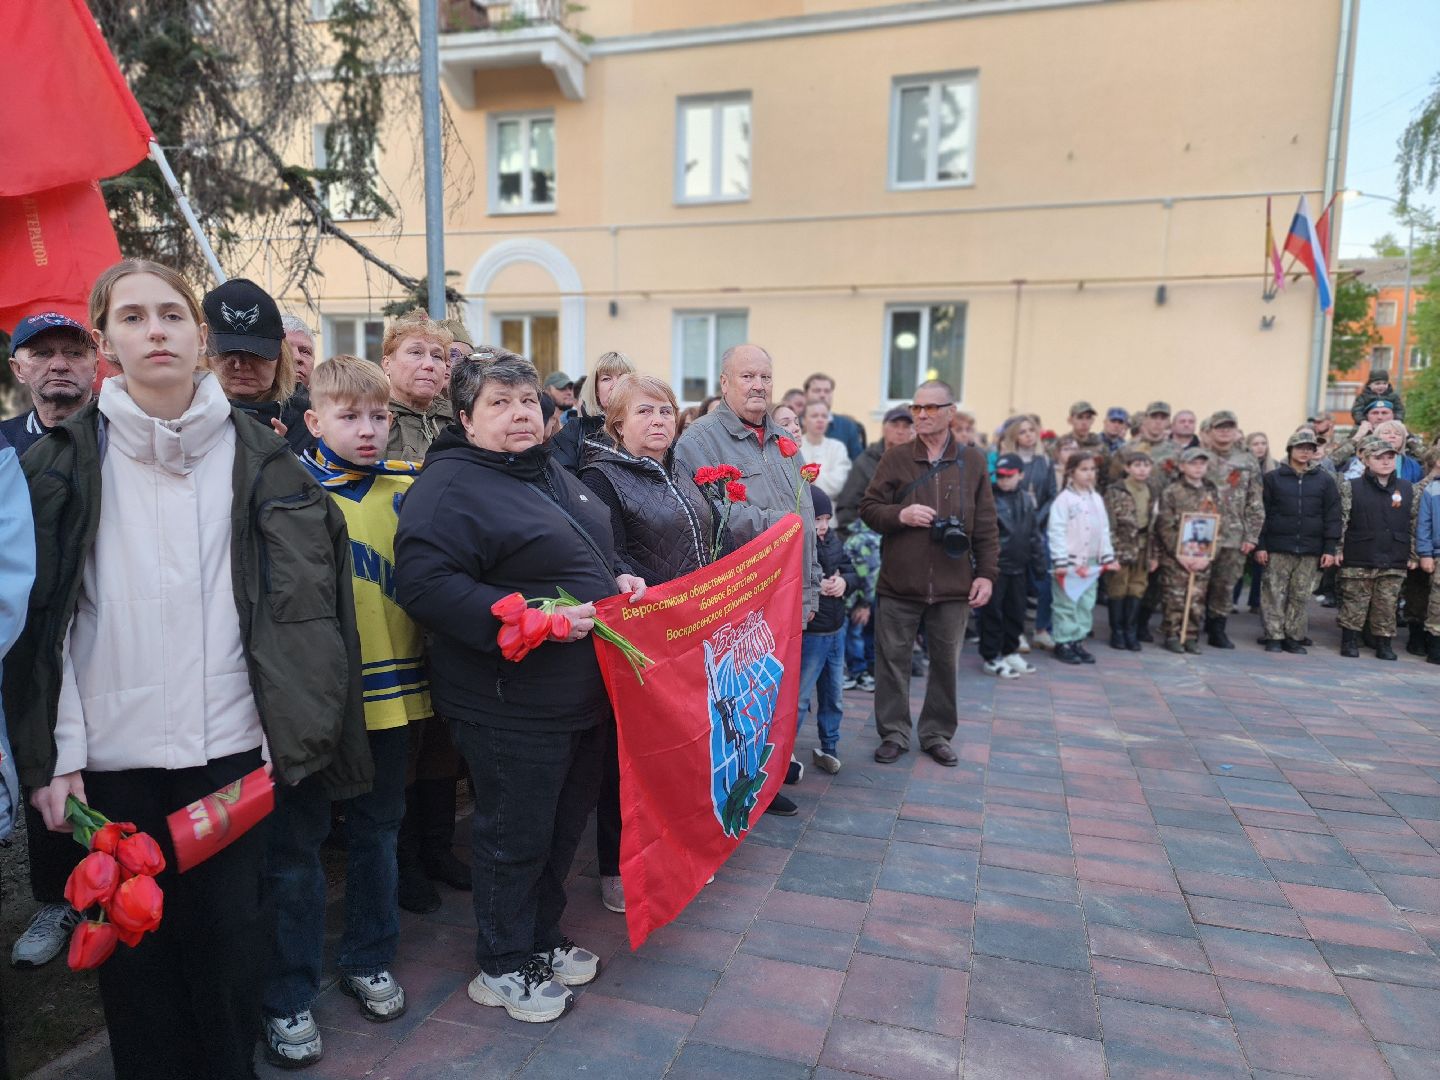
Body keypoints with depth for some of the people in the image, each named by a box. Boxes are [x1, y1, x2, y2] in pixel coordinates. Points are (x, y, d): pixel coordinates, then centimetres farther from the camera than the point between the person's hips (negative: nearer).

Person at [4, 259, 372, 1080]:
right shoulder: (68, 461, 2)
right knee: (134, 944, 11)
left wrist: (291, 730, -2)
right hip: (114, 754, 0)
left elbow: (293, 606, 2)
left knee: (231, 935, 9)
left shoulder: (257, 456, 3)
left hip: (231, 746, 0)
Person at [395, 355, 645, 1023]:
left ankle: (542, 939, 41)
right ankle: (503, 968, 28)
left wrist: (617, 581, 6)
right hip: (512, 708, -9)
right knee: (516, 836, 6)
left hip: (583, 693, 9)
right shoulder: (449, 486, -15)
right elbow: (423, 583, -26)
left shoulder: (550, 473, 14)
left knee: (566, 823, 21)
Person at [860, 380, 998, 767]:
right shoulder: (896, 458, 3)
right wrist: (899, 515, -15)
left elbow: (986, 525, 6)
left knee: (946, 662, 10)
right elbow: (868, 508, 4)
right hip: (899, 582, 0)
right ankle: (893, 733, 21)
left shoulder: (972, 460, 5)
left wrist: (986, 572, 1)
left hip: (953, 586, 1)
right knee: (893, 659, 6)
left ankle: (937, 734, 26)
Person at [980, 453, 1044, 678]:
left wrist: (1039, 561, 14)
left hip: (1018, 566, 6)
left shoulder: (1026, 499, 9)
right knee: (993, 612, 1)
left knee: (1016, 611, 15)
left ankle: (1010, 651, 31)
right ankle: (991, 658, 10)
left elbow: (1034, 532, 15)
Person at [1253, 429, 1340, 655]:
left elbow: (1332, 517, 6)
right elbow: (1263, 514, 2)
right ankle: (1274, 637, 6)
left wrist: (1330, 549, -1)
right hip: (1278, 548, -1)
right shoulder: (1273, 477, 4)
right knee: (1275, 594, -1)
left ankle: (1295, 638, 12)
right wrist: (1260, 545, -3)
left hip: (1311, 551, 1)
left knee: (1301, 596, 4)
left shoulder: (1325, 480, 8)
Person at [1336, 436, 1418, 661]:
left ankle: (1384, 643, 18)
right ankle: (1349, 641, 14)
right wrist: (1337, 550, -9)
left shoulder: (1407, 489, 10)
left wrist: (1413, 555, 8)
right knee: (1354, 603, 3)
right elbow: (1341, 521, -3)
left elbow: (1414, 524, 11)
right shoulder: (1351, 487, 0)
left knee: (1387, 605, 7)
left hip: (1394, 562, 3)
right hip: (1358, 560, -3)